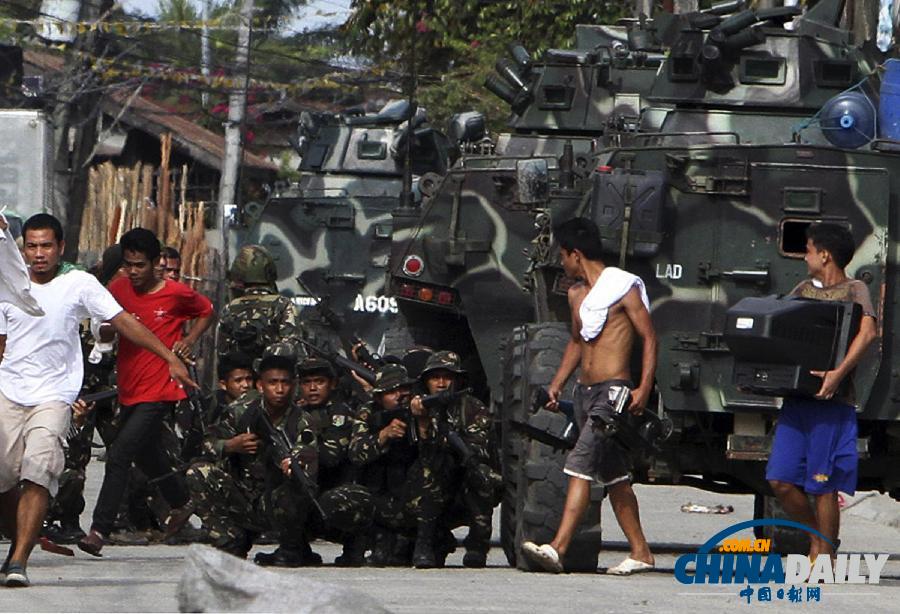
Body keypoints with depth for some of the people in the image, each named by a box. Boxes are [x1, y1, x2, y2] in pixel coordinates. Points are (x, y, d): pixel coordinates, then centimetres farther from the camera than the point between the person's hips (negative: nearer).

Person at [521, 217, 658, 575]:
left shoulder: (623, 288, -7)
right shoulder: (576, 294, 16)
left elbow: (649, 338, -7)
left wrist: (644, 388, -17)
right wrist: (557, 383, 18)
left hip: (613, 391, -9)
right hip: (585, 392, 9)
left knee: (581, 463, -19)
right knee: (613, 474, 10)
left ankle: (558, 548, -28)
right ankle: (640, 552, 17)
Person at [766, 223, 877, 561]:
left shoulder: (854, 290, -2)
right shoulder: (804, 290, 18)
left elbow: (867, 332, -19)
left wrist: (838, 373, -30)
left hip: (830, 402, -6)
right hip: (796, 398, 6)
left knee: (823, 486, -3)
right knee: (781, 481, 1)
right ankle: (819, 539, 19)